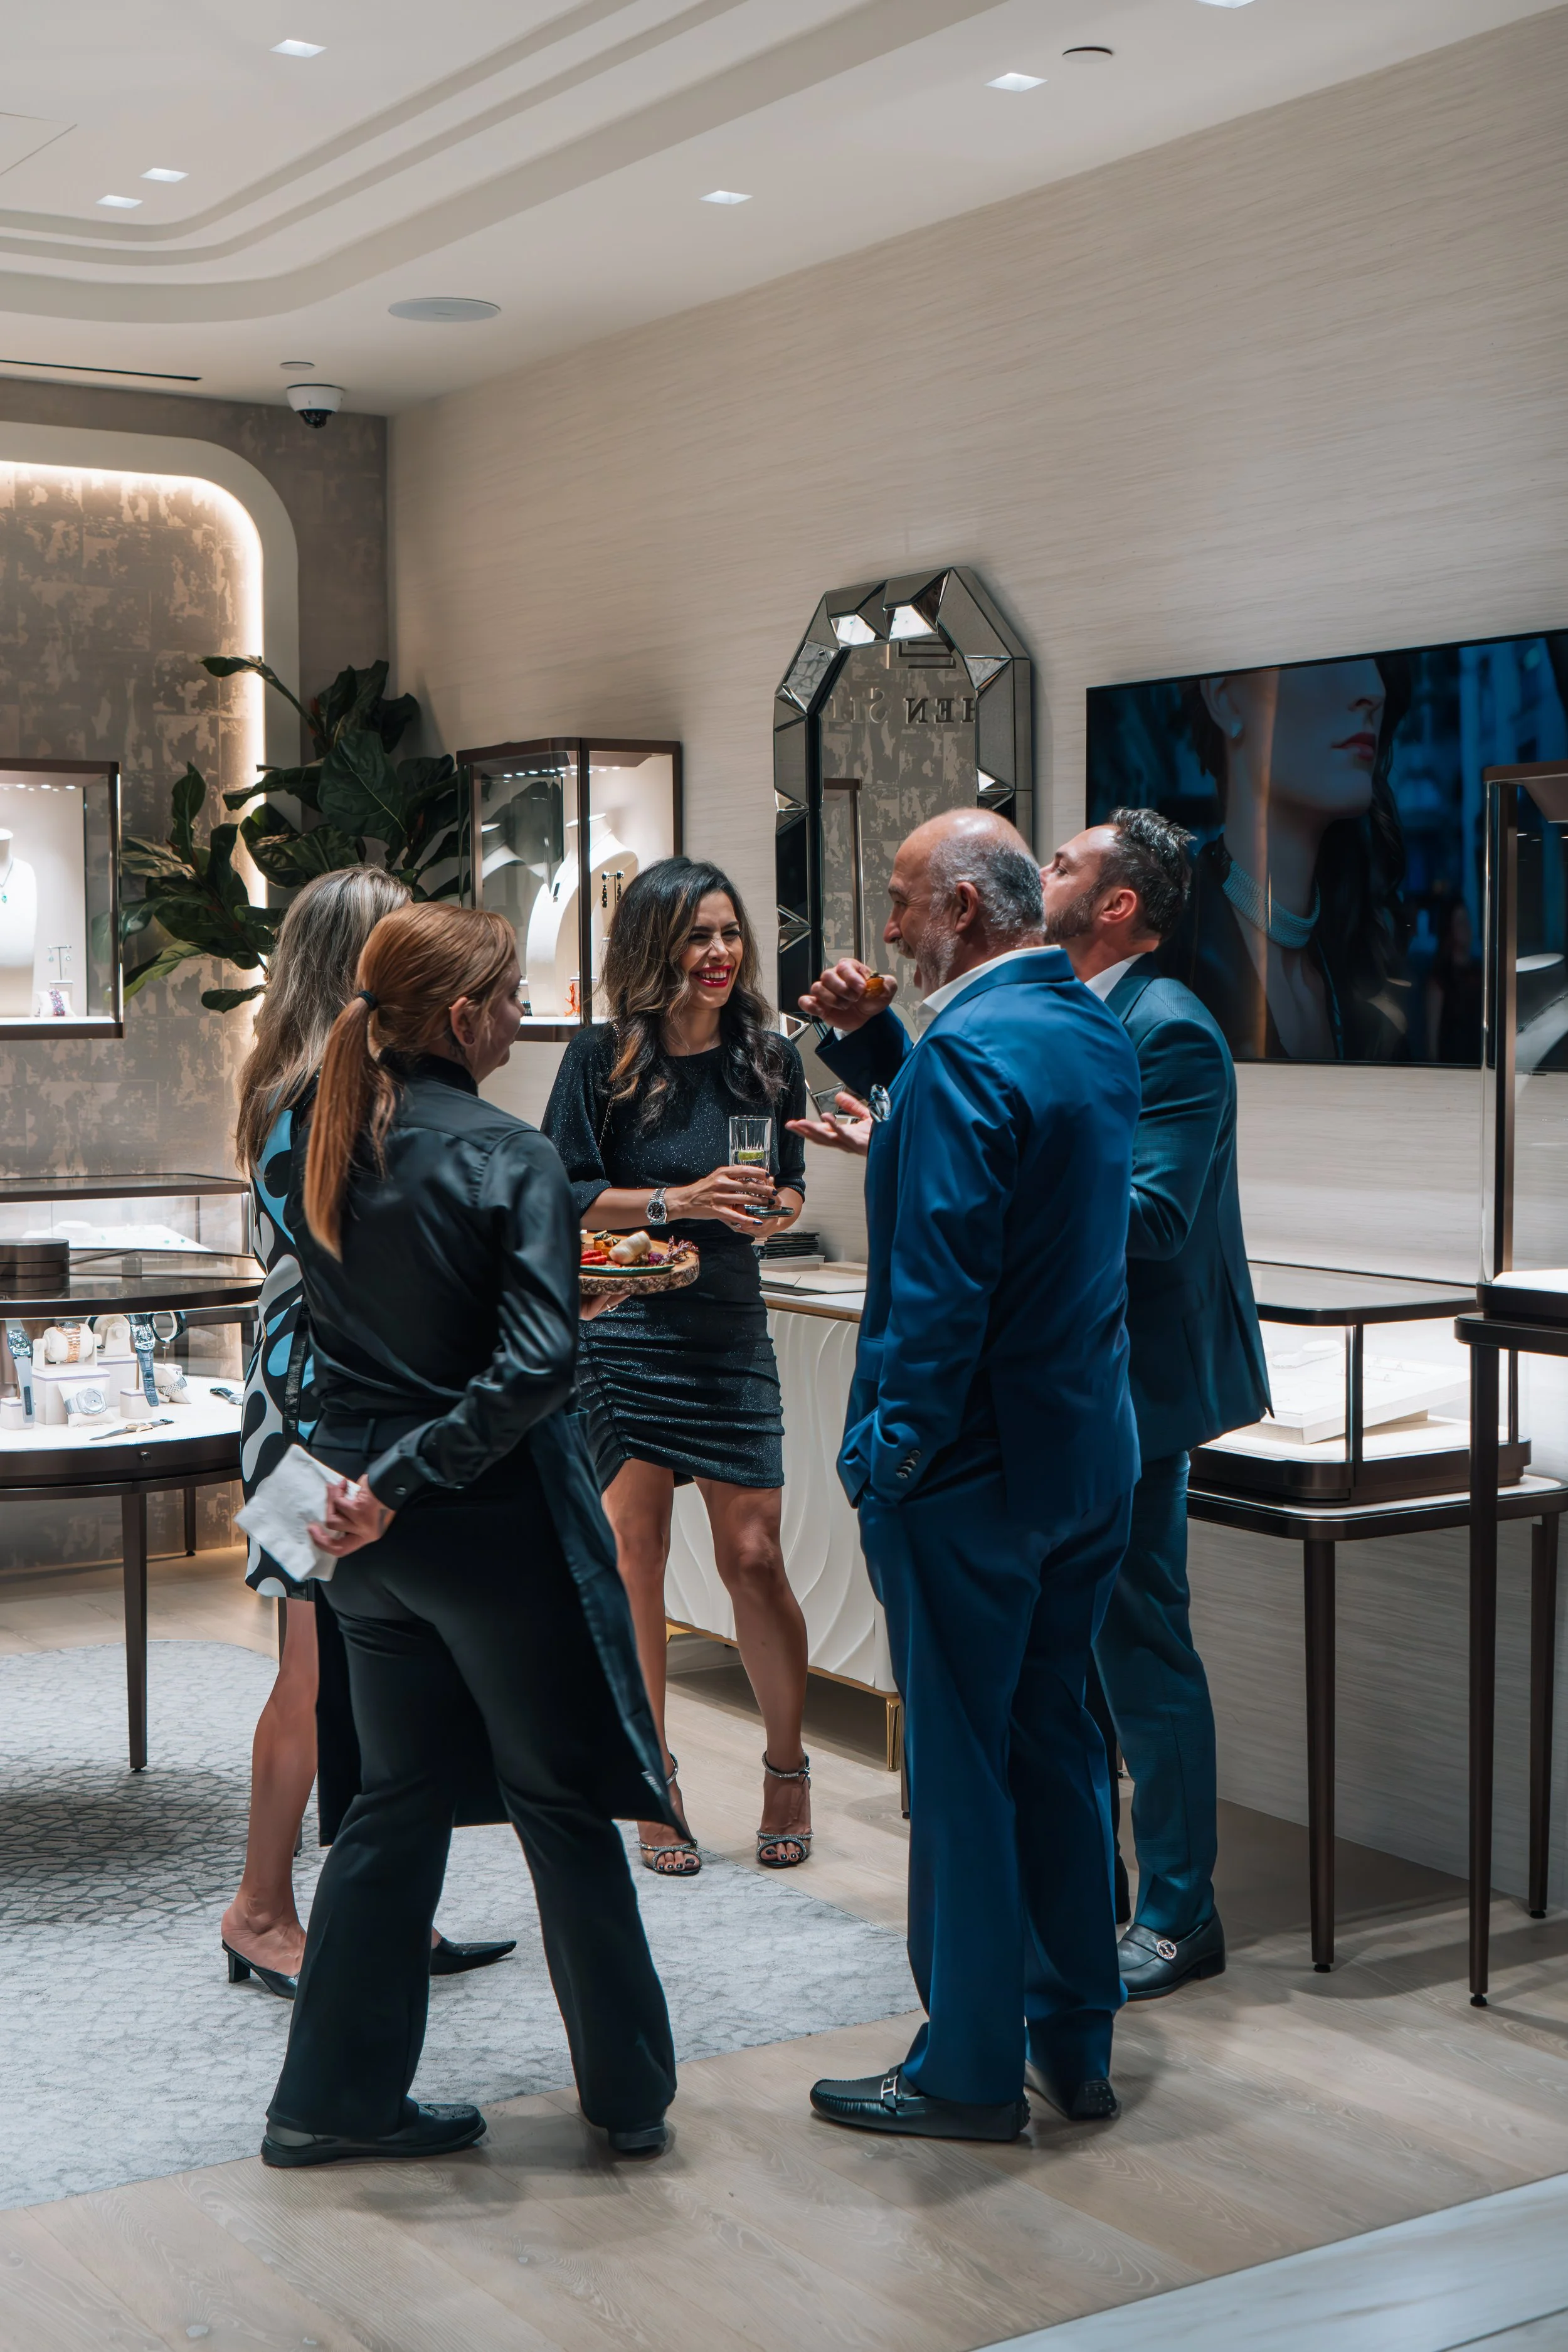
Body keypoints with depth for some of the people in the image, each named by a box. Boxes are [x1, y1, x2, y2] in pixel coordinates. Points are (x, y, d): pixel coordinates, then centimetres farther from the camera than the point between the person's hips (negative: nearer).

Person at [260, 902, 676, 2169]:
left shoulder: (323, 1145, 2)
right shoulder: (509, 1157, -16)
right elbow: (536, 1365, -24)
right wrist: (406, 1481, -19)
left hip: (375, 1529, 6)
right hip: (494, 1528, -6)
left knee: (401, 1795, 17)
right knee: (565, 1803, 9)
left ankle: (334, 2097, 22)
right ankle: (629, 2092, 23)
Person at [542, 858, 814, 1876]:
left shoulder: (769, 1058, 5)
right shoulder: (602, 1059, -4)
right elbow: (563, 1197, -4)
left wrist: (774, 1211, -7)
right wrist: (679, 1201, -16)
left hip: (730, 1324, 2)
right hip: (623, 1325, -2)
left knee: (753, 1553, 0)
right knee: (633, 1554, 1)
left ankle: (789, 1767, 19)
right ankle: (655, 1783, 14)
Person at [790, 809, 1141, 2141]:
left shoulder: (967, 1052, -19)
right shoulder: (1098, 1033, 9)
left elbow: (942, 1288, -24)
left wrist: (884, 1452, -16)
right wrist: (877, 1047, 17)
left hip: (972, 1473, -9)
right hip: (1093, 1454, 9)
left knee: (960, 1764, 3)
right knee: (1057, 1741, 17)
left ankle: (970, 2071, 14)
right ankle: (1075, 2043, 27)